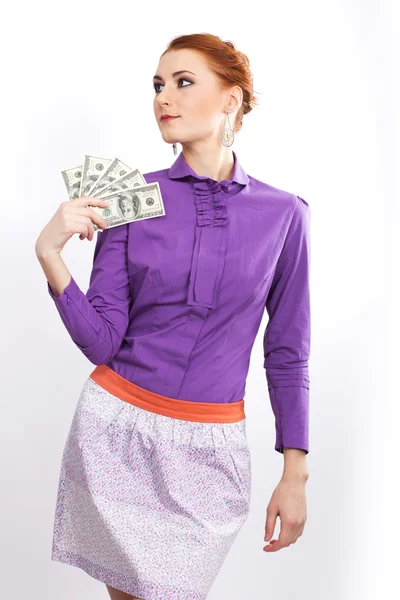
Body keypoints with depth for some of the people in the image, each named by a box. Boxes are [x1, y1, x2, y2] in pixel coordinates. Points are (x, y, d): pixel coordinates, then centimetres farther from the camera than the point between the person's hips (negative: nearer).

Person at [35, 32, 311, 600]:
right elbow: (101, 341, -6)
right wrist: (50, 255, -20)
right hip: (117, 427, 1)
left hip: (208, 447, 0)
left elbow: (287, 352, 4)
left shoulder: (283, 213, -2)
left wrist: (295, 475, 2)